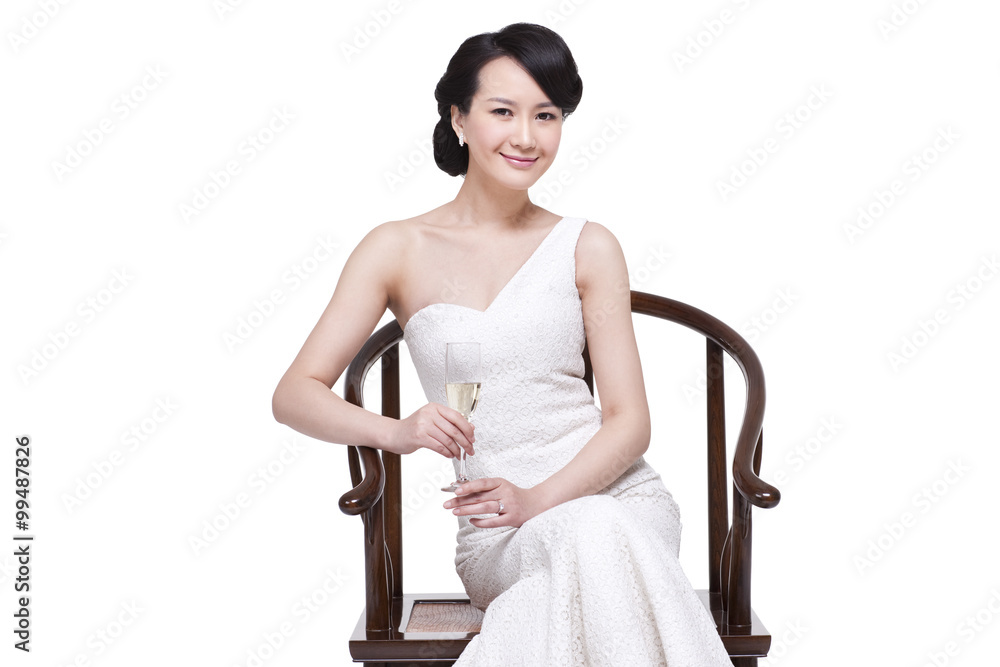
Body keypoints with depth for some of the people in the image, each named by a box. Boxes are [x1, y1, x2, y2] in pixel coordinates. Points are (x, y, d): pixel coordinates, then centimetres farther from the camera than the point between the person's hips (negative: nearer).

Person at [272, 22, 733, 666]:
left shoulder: (588, 247, 6)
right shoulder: (398, 249, 5)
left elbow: (630, 419, 3)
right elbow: (295, 394, 0)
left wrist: (539, 498, -16)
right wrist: (397, 431, -20)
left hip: (618, 492, 2)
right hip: (497, 537, -1)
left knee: (602, 536, -34)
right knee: (591, 538, -35)